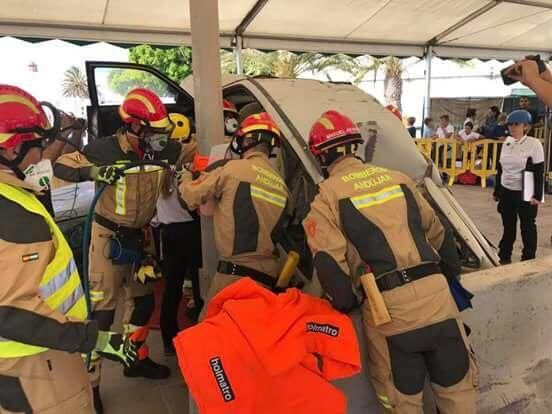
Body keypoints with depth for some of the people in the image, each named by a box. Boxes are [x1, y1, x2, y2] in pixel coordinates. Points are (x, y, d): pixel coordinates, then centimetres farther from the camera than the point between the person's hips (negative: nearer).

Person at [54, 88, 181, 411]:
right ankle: (89, 382, 12)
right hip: (109, 236, -5)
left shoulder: (165, 150, -7)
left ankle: (137, 358, 38)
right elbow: (61, 166, -15)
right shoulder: (106, 149, -19)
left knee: (144, 300, 16)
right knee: (101, 309, -4)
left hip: (139, 236, 6)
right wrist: (91, 172, -31)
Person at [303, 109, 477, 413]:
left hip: (388, 306, -4)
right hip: (436, 293, 4)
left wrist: (347, 306, 6)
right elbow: (438, 234, 19)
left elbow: (330, 266, -10)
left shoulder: (327, 197, -1)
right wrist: (450, 272, 32)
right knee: (456, 385, 23)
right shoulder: (398, 178, 13)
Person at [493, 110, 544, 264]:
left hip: (525, 193, -4)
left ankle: (528, 259, 21)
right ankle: (504, 256, 25)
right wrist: (496, 191, 15)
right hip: (506, 191, 5)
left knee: (527, 227, 8)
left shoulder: (534, 144, -10)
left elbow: (539, 172, -10)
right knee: (508, 226, 13)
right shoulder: (507, 143, 6)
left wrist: (537, 195, -14)